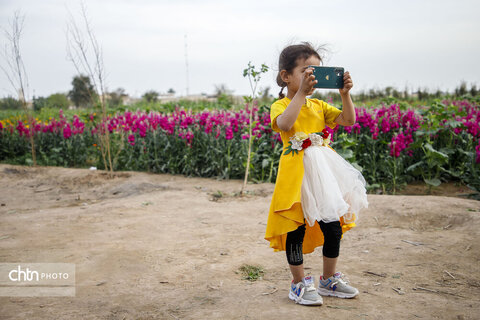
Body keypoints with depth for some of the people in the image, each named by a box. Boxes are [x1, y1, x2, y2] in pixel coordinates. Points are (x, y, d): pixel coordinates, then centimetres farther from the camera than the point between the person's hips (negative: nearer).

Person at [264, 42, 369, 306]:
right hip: (297, 173, -6)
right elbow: (284, 124, -29)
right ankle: (299, 284, 19)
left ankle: (328, 279, 30)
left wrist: (345, 94, -8)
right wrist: (301, 93, -33)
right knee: (296, 229, 2)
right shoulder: (280, 106, -6)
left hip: (324, 173, 6)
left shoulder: (318, 106, 13)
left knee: (333, 228, 11)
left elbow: (348, 121, 4)